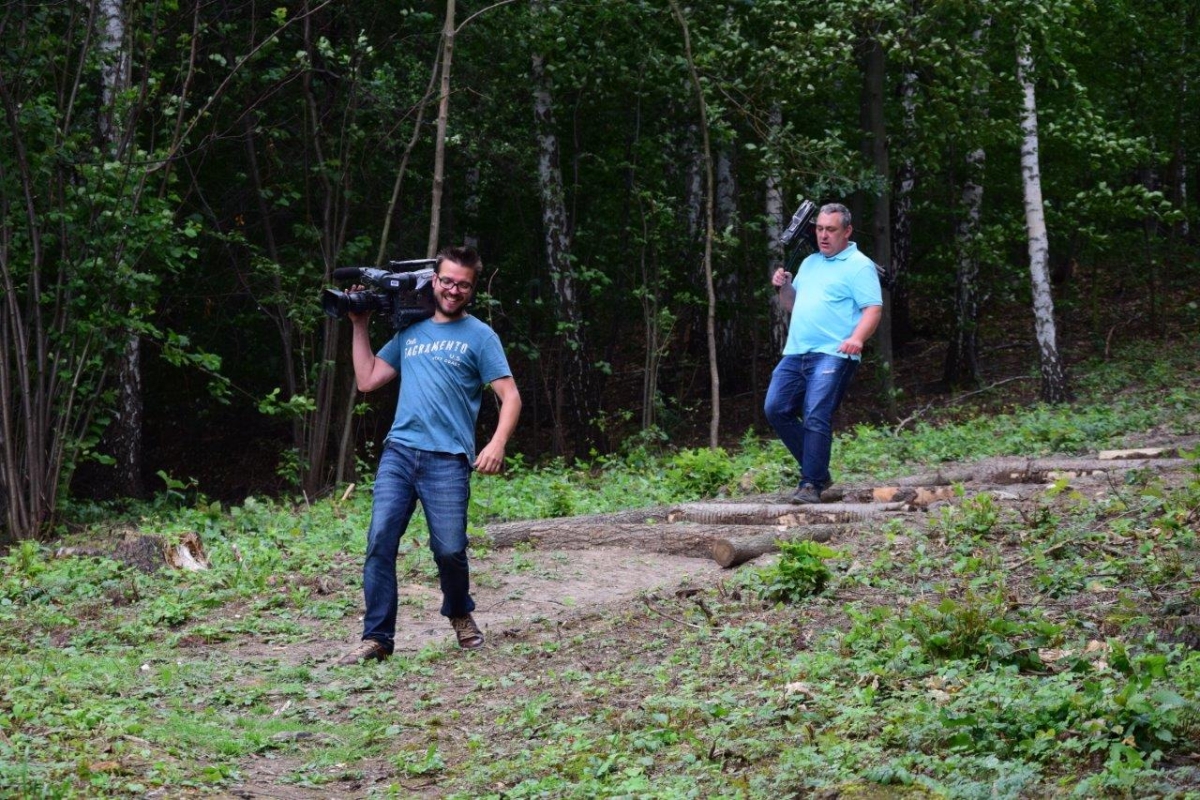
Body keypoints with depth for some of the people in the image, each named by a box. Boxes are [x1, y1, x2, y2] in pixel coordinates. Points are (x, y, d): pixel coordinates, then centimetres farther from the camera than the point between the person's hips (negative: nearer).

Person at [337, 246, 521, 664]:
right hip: (399, 452, 4)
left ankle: (460, 615, 26)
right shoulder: (410, 332, 18)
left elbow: (510, 397, -1)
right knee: (380, 542, -8)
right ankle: (377, 637, -4)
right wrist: (360, 326, 17)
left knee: (449, 550, -3)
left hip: (447, 459, -3)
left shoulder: (479, 336, 5)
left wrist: (497, 444, -17)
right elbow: (366, 380, 20)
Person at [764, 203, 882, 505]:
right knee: (775, 409, 1)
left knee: (816, 418, -15)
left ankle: (811, 484, -11)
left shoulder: (859, 266, -1)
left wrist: (857, 338, -28)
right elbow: (792, 305, 30)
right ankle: (817, 471, 10)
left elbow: (873, 309, -10)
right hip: (795, 353, 8)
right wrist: (783, 287, 8)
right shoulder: (810, 263, 23)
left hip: (832, 355, -8)